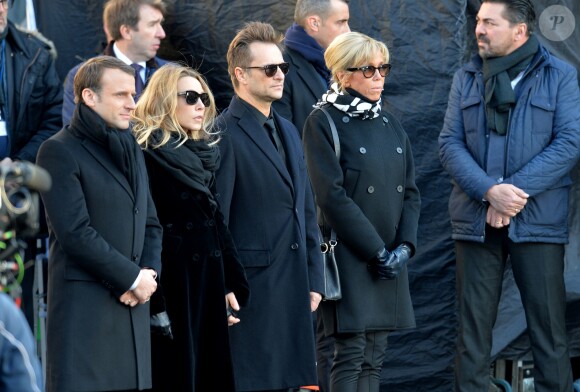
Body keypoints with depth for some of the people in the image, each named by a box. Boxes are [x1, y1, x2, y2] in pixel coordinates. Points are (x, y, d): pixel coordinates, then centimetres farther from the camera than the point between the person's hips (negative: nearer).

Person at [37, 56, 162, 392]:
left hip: (134, 304, 7)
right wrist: (133, 277, -10)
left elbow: (151, 223, 20)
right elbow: (75, 232, -14)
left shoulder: (130, 150, 20)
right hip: (85, 305, -7)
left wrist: (150, 273, 0)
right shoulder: (60, 151, -5)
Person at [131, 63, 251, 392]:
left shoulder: (207, 153, 14)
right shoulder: (148, 154, -7)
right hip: (171, 281, -7)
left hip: (210, 280, 7)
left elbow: (217, 223, 14)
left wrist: (232, 285, 9)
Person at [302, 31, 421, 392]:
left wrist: (405, 245, -3)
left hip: (390, 256, 6)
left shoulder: (390, 124, 13)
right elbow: (332, 196, -13)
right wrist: (376, 250, -15)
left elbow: (410, 192, 12)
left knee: (375, 357, 6)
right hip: (349, 254, -6)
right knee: (352, 355, -9)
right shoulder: (323, 123, -6)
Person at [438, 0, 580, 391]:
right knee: (473, 328, 3)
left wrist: (516, 189, -15)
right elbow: (450, 143, 2)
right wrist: (490, 191, -14)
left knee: (549, 325, -2)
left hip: (538, 221, -2)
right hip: (477, 222, 2)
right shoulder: (466, 78, 10)